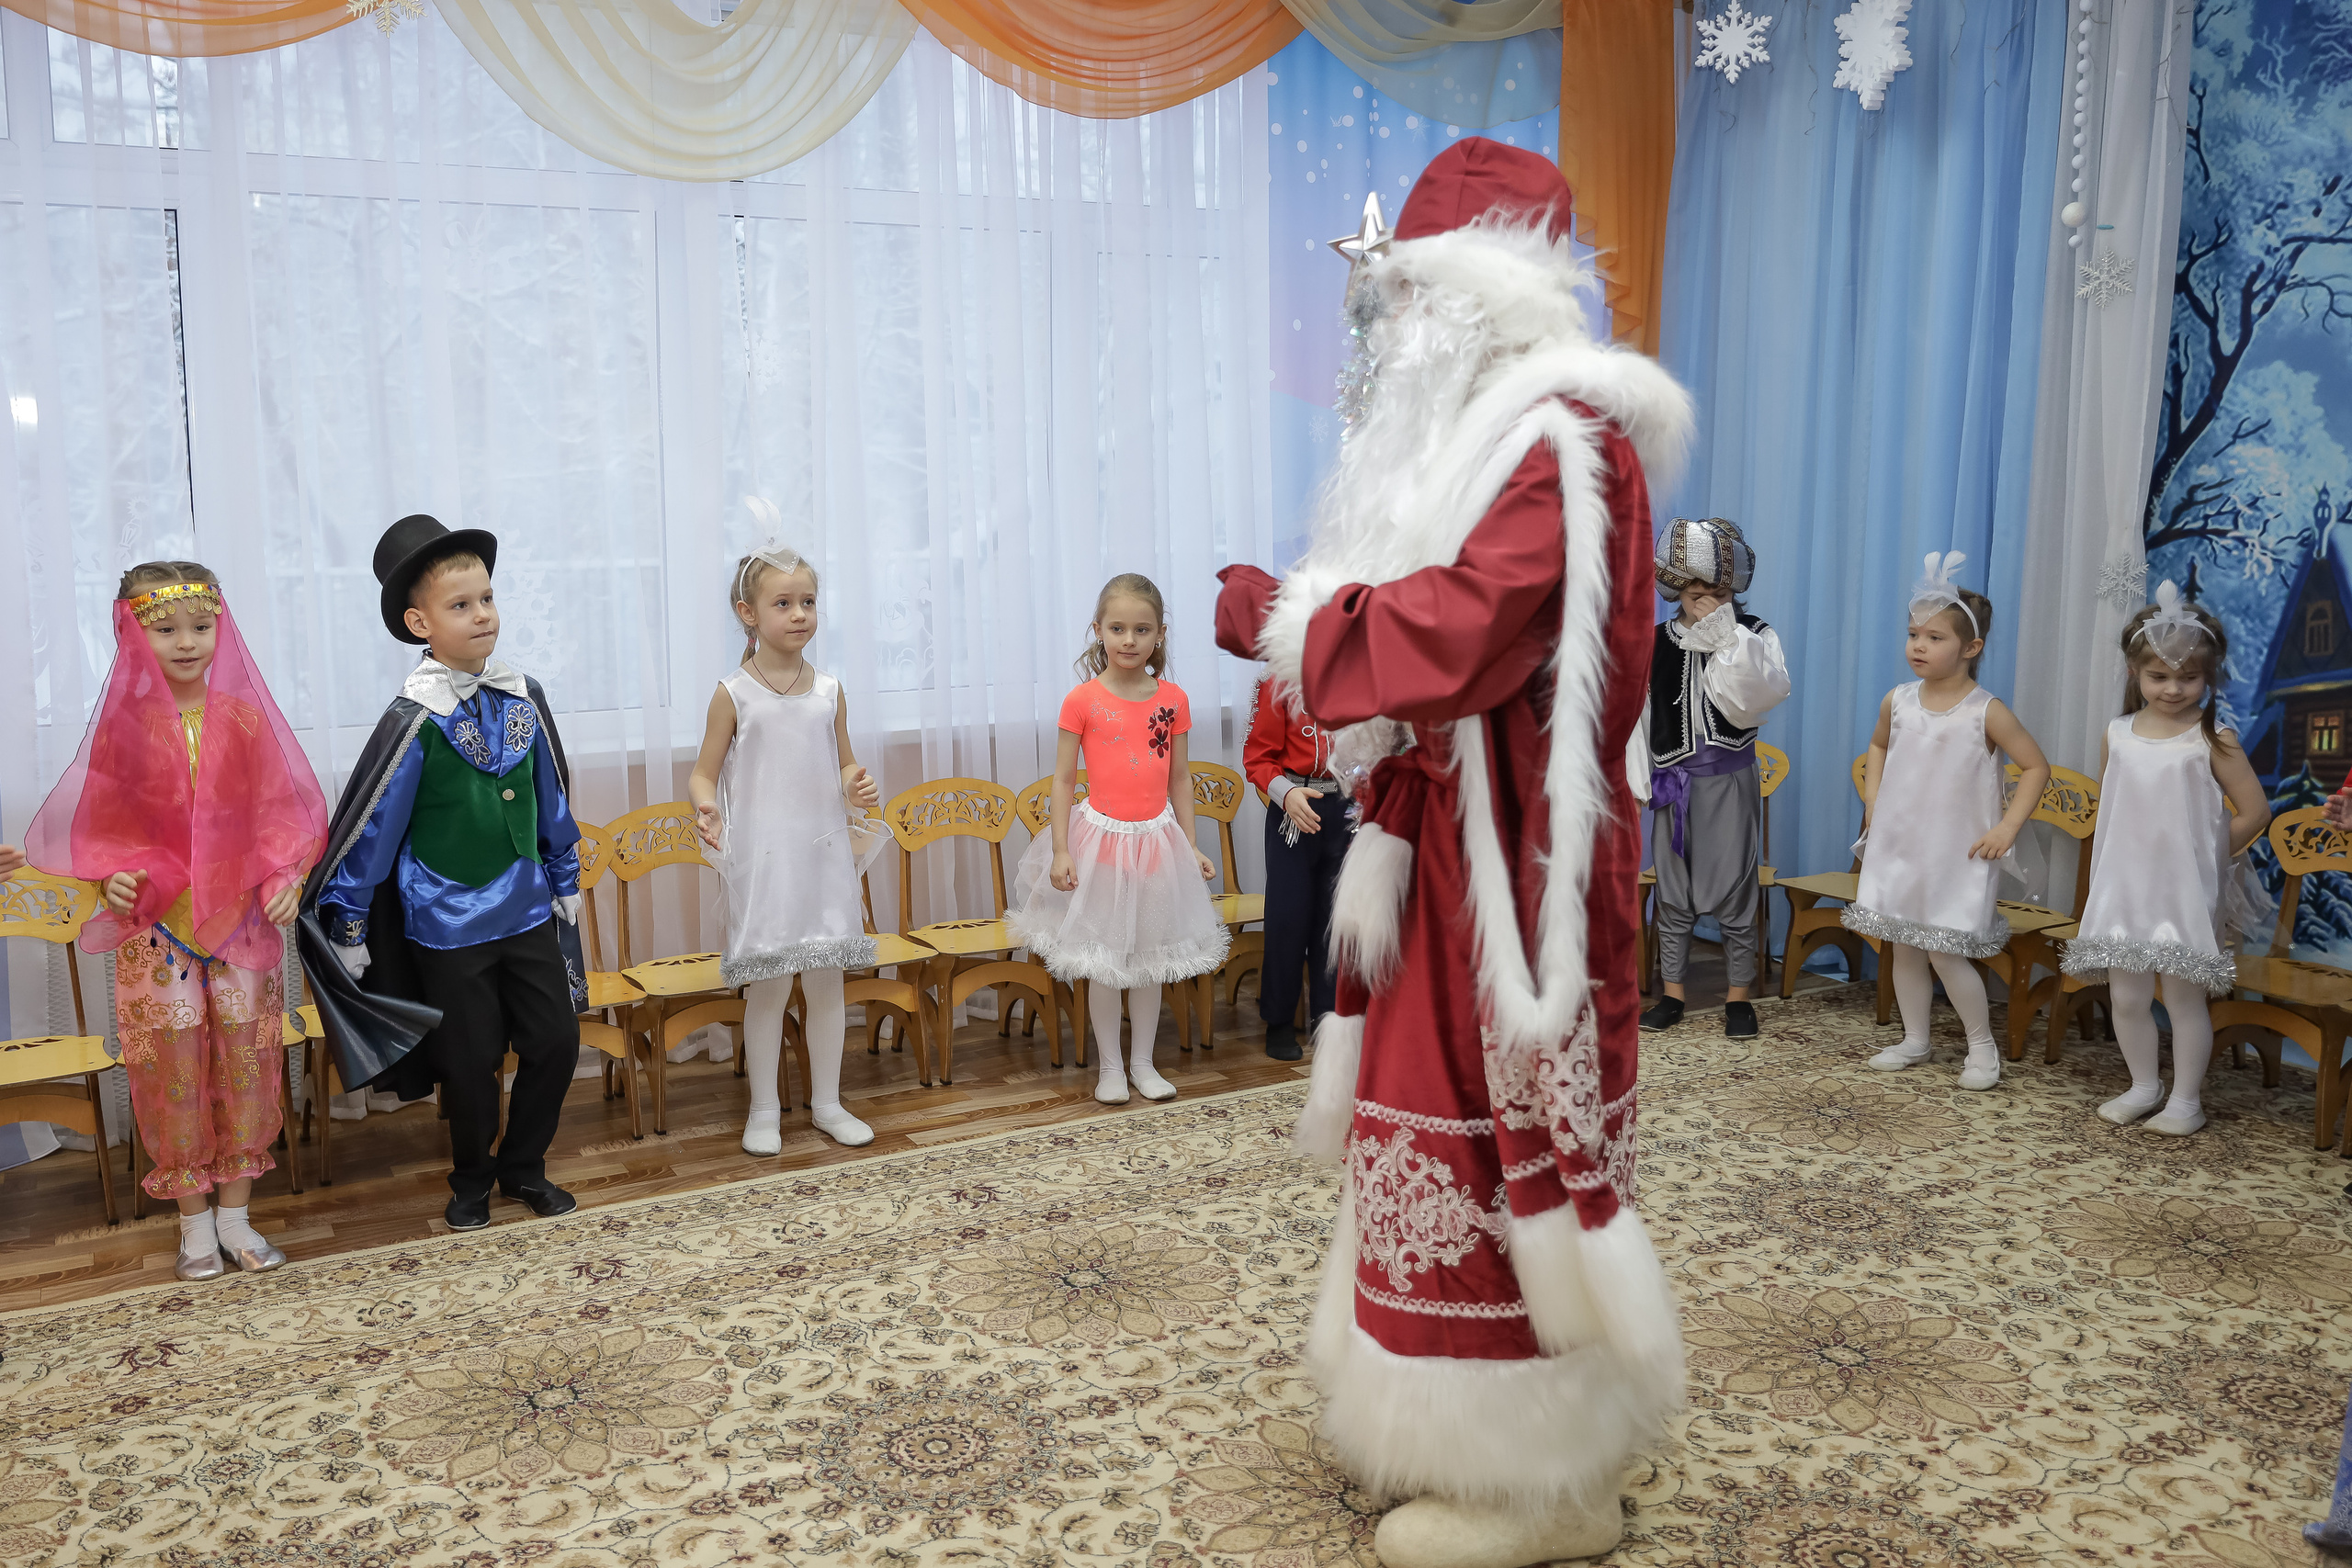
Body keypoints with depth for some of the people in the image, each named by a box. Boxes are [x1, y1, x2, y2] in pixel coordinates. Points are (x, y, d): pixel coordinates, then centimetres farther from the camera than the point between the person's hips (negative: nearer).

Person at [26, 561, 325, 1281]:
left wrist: (286, 877, -11)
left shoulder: (246, 717, -1)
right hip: (156, 924, -1)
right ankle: (194, 1219, 19)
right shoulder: (125, 724, -2)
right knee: (174, 1065, 4)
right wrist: (111, 877, -13)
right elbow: (102, 824, 5)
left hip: (241, 918, 1)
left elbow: (284, 811, 3)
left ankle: (235, 1211, 20)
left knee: (245, 1057, 5)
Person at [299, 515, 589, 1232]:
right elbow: (370, 827, -10)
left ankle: (523, 1166, 30)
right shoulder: (414, 720, -16)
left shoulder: (523, 697, -2)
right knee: (472, 1062, 8)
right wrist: (348, 926, -6)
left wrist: (566, 880, 15)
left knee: (557, 1041, 9)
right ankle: (472, 1180, 32)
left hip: (528, 912, 5)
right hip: (448, 925, -4)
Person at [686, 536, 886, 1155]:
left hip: (824, 855, 4)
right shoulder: (735, 694, -5)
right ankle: (764, 1110, 20)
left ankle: (827, 1102, 26)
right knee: (769, 986, 4)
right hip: (762, 860, -3)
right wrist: (705, 808, -24)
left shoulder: (829, 691, 5)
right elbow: (704, 772, -3)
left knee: (826, 982, 11)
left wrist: (857, 788, -10)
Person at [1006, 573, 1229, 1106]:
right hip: (1101, 837, -2)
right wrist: (1060, 851, -9)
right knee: (1104, 960, 7)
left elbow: (1179, 779, 7)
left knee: (1151, 957, 12)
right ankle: (1109, 1065, 21)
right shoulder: (1082, 700, -9)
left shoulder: (1173, 699, 0)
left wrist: (1191, 846, 6)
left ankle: (1143, 1062, 26)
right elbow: (1063, 781, -5)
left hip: (1157, 840, 3)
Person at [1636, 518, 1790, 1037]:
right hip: (1674, 780, 2)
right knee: (1672, 891, 8)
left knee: (1734, 889, 1)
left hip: (1730, 783, -2)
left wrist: (1727, 633, -23)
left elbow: (1764, 694, -22)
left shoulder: (1754, 636, -3)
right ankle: (1673, 991, 19)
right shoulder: (1657, 642, 2)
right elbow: (1634, 714, 6)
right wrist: (1636, 781, 4)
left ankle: (1739, 995, 14)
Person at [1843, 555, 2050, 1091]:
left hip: (1958, 854, -5)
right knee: (1903, 947, 11)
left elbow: (2036, 767, -6)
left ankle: (1982, 1045, 15)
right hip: (1898, 846, 5)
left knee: (1945, 952, -5)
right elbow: (1878, 748, 20)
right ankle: (1914, 1039, 26)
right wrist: (1872, 806, 10)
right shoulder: (1897, 702, 1)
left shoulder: (1986, 712, -12)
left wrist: (2007, 828, -12)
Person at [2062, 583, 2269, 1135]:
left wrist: (2204, 854, -3)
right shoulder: (2117, 735, 3)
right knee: (2126, 996, 9)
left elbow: (2255, 812, -8)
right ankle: (2143, 1086, 28)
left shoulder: (2213, 740, -9)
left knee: (2184, 997, 2)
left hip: (2185, 889, -4)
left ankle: (2186, 1099, 17)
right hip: (2125, 884, 4)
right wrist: (2122, 854, 6)